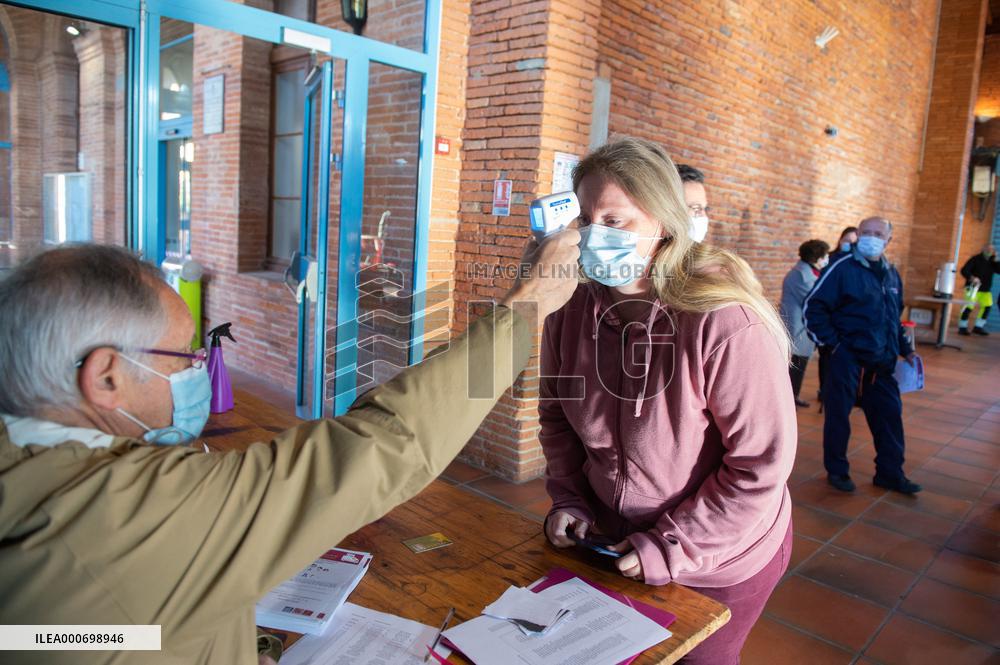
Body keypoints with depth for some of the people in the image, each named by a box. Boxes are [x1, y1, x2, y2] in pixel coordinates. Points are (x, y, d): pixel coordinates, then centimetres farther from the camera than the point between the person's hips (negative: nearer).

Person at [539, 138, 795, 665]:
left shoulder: (726, 322, -30)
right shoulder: (572, 306, -12)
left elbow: (762, 463, -24)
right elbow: (557, 414, 3)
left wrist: (673, 549, -21)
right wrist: (568, 499, -5)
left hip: (720, 561, -4)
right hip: (612, 544, 5)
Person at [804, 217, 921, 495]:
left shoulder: (891, 274, 12)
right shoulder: (842, 268, -11)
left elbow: (895, 317, 23)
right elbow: (813, 307, -13)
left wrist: (904, 349, 16)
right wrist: (832, 342, -14)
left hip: (881, 362, 7)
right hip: (847, 359, -6)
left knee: (889, 414, 11)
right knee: (838, 414, 4)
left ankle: (890, 473, 26)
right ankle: (836, 471, 20)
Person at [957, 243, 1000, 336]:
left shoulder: (992, 262, 9)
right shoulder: (976, 259, -7)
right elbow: (964, 270, -15)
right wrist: (972, 277, -32)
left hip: (986, 290, 6)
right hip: (973, 287, -6)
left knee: (987, 307, 4)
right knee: (969, 307, -10)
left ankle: (978, 327, 16)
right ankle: (963, 327, 0)